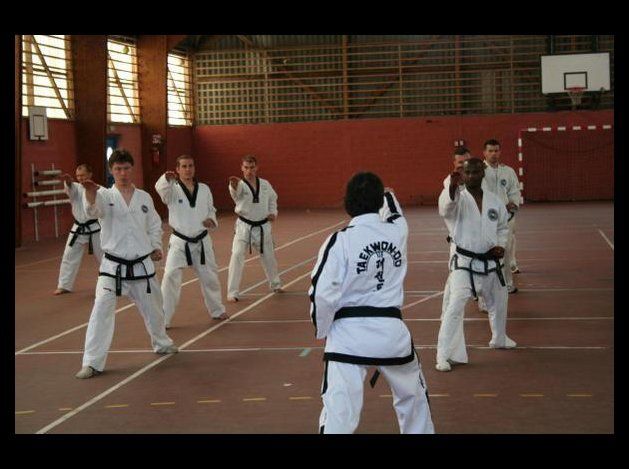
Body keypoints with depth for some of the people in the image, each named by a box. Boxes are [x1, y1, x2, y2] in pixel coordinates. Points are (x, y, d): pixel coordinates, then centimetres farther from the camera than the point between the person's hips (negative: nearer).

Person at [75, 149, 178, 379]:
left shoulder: (144, 197, 3)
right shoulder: (105, 196, -7)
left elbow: (154, 225, 16)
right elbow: (93, 209, -31)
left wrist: (156, 247, 1)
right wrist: (90, 194, -52)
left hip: (142, 265, 3)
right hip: (113, 266, -3)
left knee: (153, 308, 19)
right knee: (102, 310, -15)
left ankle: (162, 343, 47)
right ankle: (92, 362, -8)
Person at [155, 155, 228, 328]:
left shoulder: (204, 189, 3)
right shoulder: (172, 189, -9)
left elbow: (211, 210, 14)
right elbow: (161, 188, -32)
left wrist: (211, 220, -8)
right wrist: (166, 178, -54)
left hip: (202, 242, 4)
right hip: (179, 242, -3)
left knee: (210, 278, 16)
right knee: (171, 278, -14)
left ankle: (216, 310, 39)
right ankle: (163, 319, -5)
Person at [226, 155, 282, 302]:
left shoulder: (265, 184, -1)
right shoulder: (240, 185, -14)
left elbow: (273, 199, 17)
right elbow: (235, 192, -40)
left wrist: (273, 213, 0)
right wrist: (234, 185, -63)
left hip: (262, 227, 4)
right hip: (244, 227, -3)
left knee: (269, 257, 18)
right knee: (237, 256, -15)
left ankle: (275, 284, 42)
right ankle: (233, 292, -8)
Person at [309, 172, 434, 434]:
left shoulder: (340, 241, -11)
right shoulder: (398, 231, 0)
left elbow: (322, 294, -13)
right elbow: (394, 213, 26)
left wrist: (322, 331, 4)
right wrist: (388, 195, 46)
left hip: (349, 335, -4)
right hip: (391, 331, 4)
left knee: (339, 412, -6)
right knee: (413, 395, 29)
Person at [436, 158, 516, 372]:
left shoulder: (495, 201, 3)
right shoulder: (459, 199, -11)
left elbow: (502, 227, 17)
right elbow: (446, 207, -36)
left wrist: (500, 245, -2)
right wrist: (452, 186, -54)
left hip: (490, 262, 6)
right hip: (464, 263, -5)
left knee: (498, 303, 24)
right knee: (455, 307, -20)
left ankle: (499, 339, 52)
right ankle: (445, 355, -15)